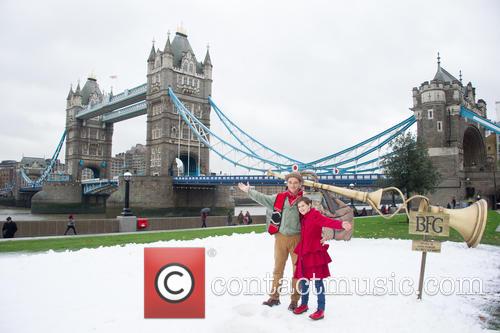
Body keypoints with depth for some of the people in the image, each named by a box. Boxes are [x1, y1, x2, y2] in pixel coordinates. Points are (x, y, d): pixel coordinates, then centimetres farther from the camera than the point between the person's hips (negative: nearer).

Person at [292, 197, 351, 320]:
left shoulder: (315, 215, -11)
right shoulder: (303, 219, 12)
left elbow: (327, 221, -29)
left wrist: (341, 224, -46)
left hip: (315, 253, -7)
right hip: (304, 253, 7)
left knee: (317, 280, -4)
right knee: (303, 279, 15)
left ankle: (321, 310, 4)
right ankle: (304, 304, 31)